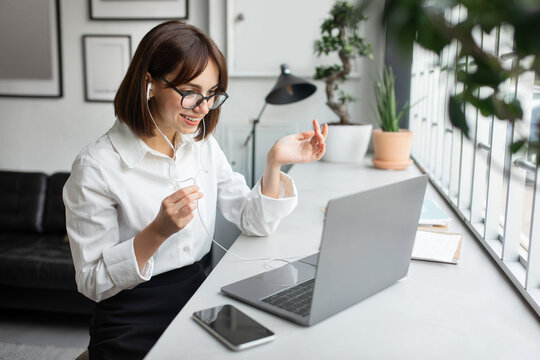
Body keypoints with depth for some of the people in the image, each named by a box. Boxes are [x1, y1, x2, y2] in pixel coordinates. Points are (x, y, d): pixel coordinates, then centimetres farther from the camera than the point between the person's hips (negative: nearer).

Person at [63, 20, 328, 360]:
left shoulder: (204, 145, 3)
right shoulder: (96, 168, -15)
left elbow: (254, 222, 2)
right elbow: (93, 283, -13)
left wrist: (274, 163, -14)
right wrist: (157, 232, -27)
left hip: (199, 302, 6)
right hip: (133, 327, -5)